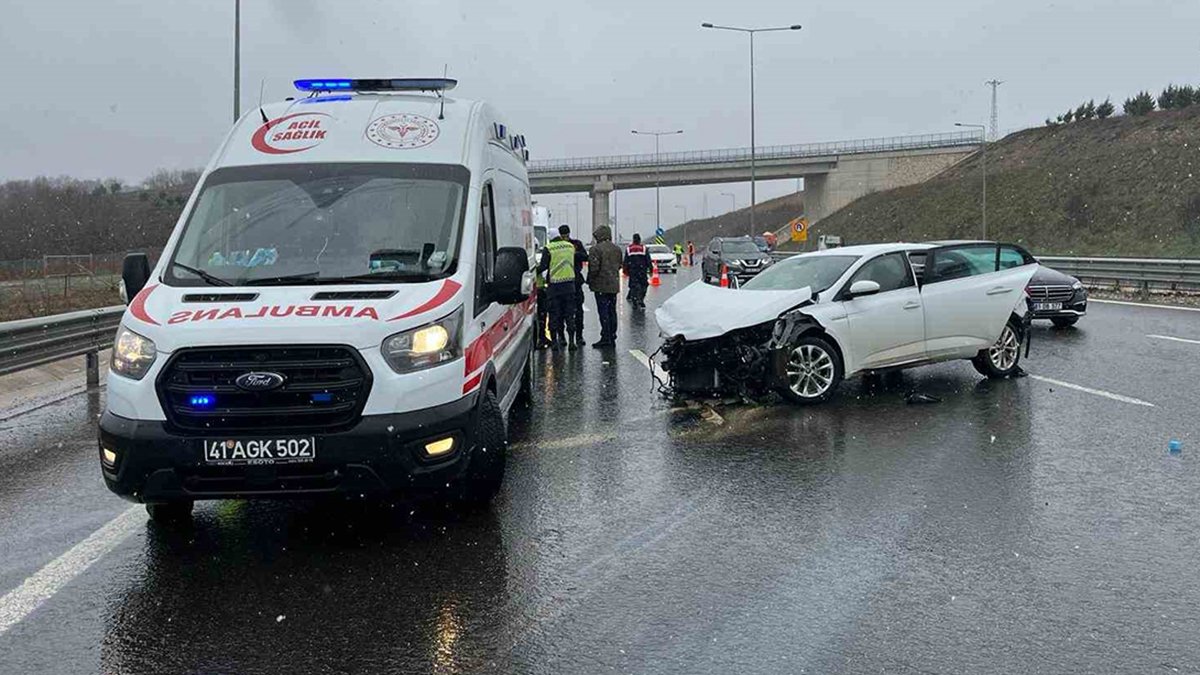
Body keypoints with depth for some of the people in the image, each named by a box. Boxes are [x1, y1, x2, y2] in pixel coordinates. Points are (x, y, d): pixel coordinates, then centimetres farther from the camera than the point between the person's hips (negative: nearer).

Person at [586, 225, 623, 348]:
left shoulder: (596, 249, -12)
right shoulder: (617, 249, 12)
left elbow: (594, 267, -17)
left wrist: (590, 280, -3)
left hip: (601, 286, -7)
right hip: (614, 285, 7)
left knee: (603, 311, -4)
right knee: (612, 311, 11)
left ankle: (605, 338, -5)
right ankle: (612, 338, 15)